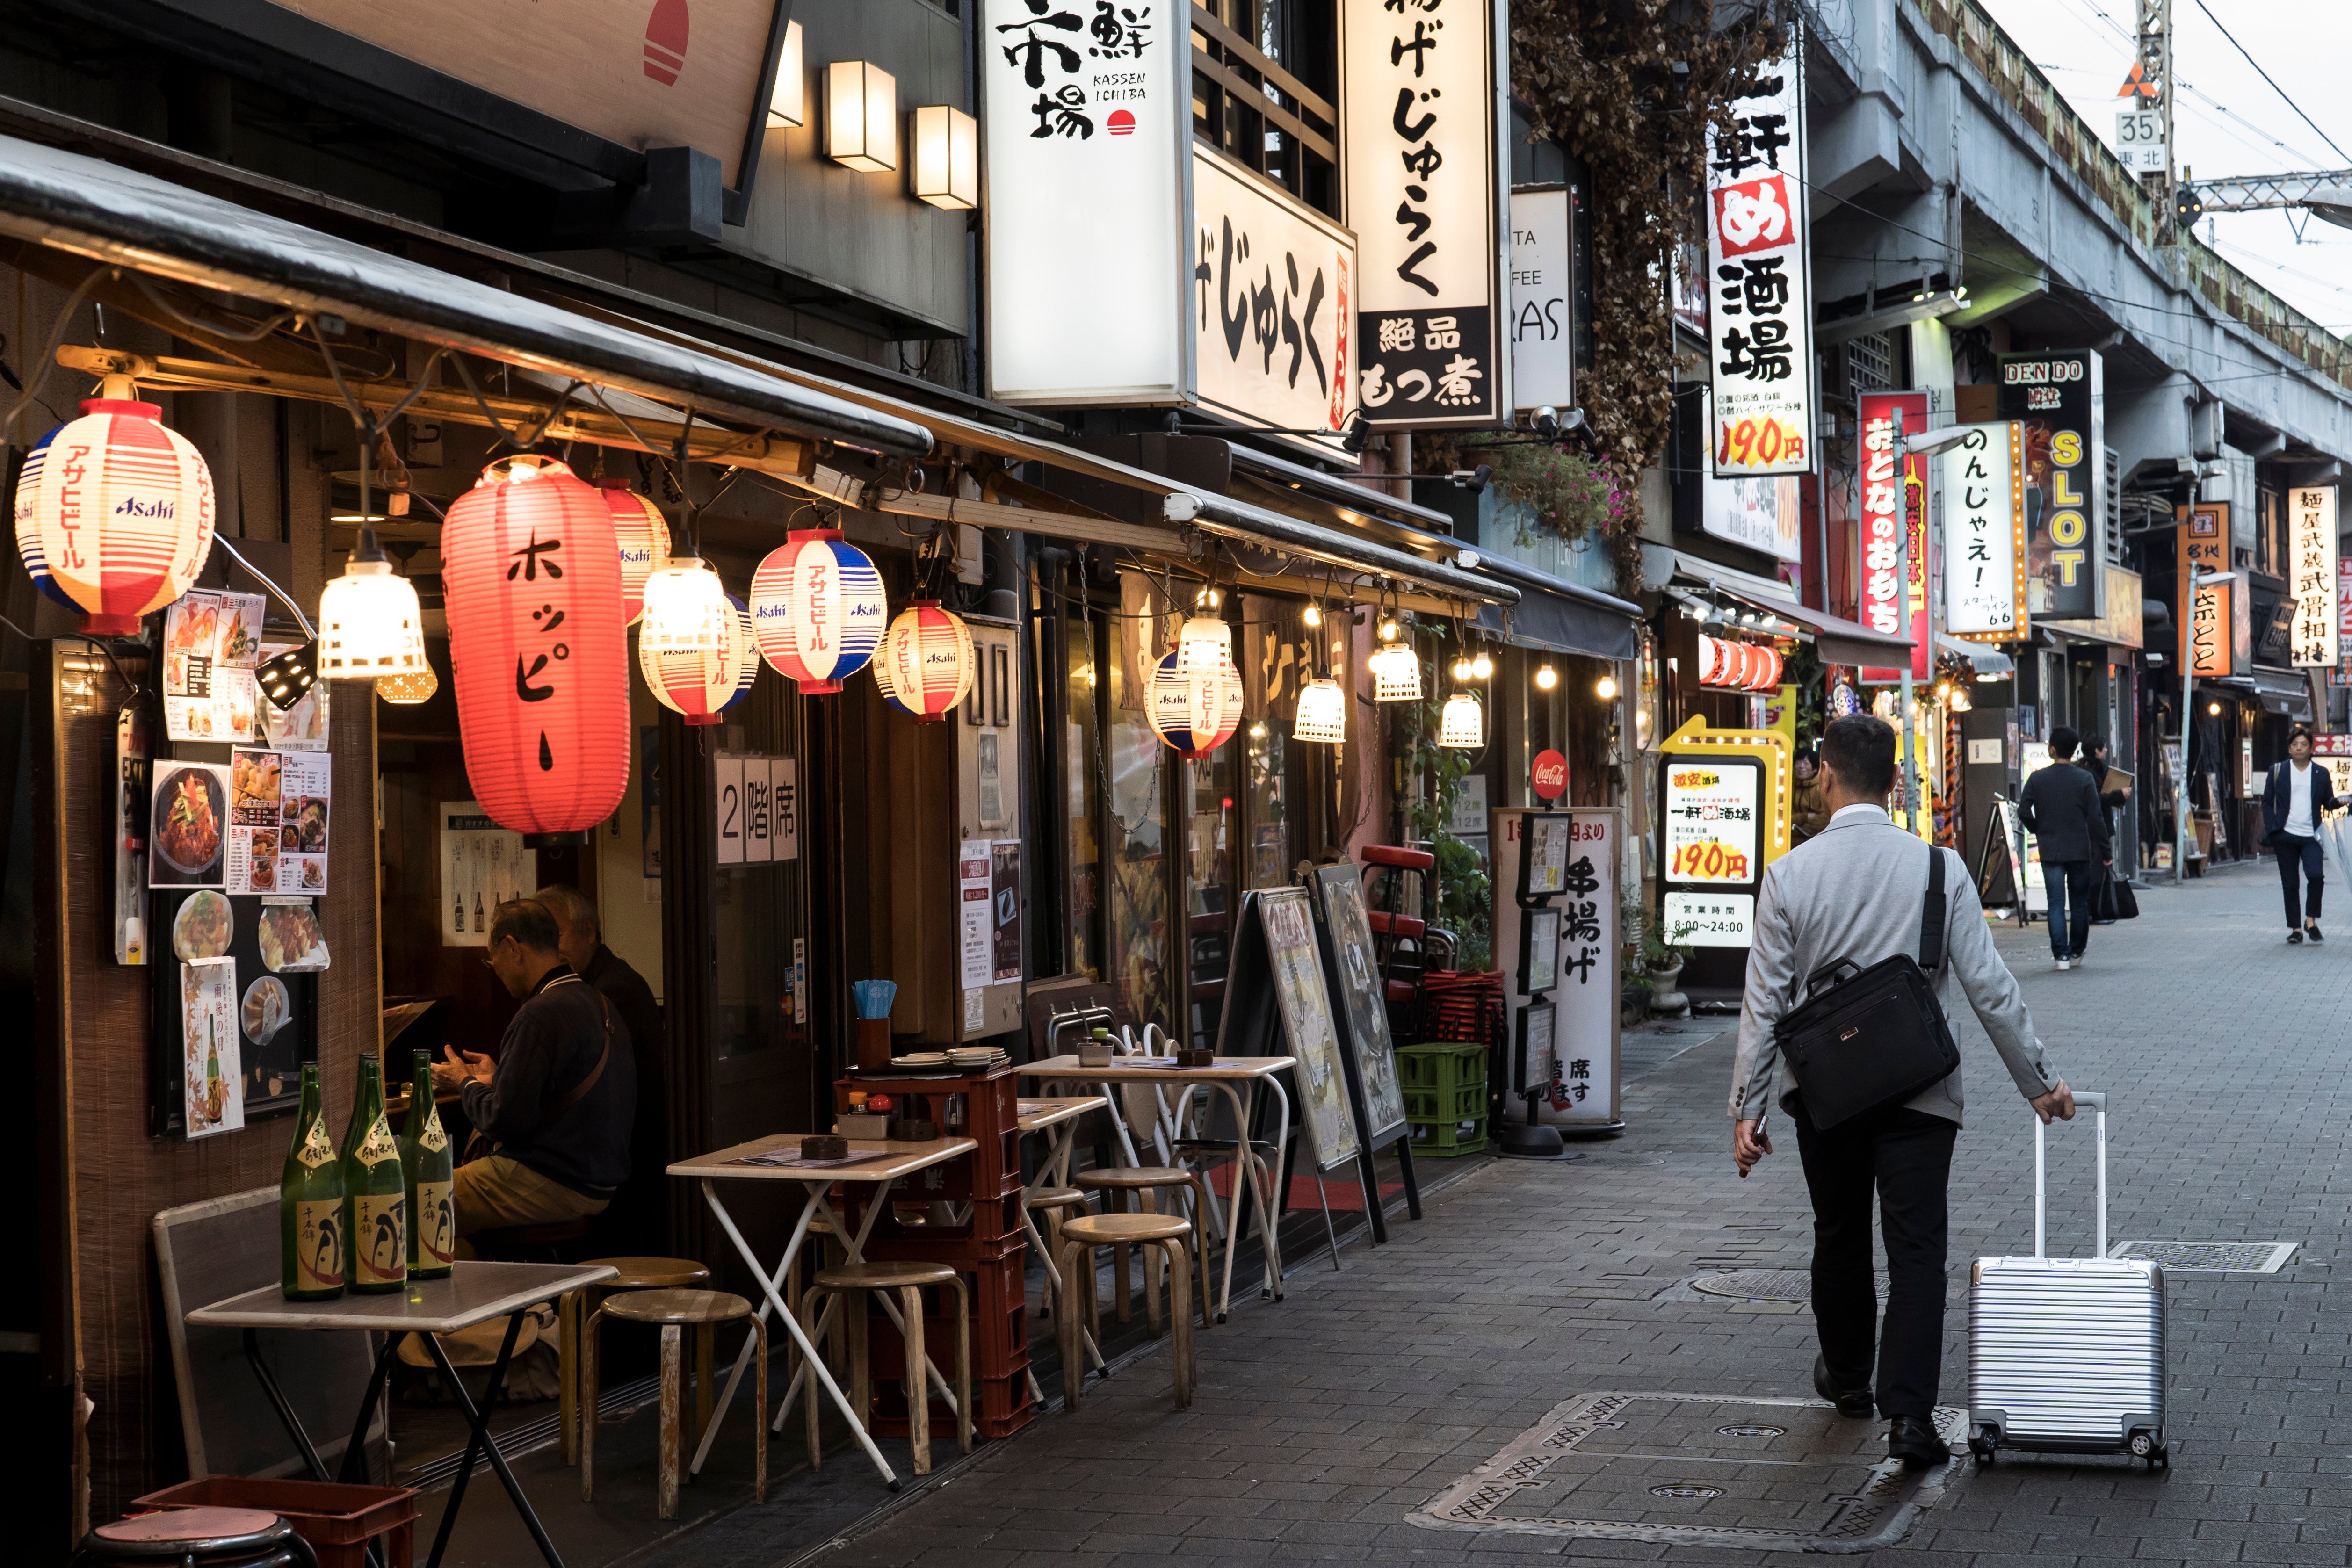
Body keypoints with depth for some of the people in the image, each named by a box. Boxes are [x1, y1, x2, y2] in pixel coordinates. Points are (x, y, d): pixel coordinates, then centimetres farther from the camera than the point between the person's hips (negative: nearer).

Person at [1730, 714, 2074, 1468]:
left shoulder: (1790, 873, -8)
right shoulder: (1939, 868, -8)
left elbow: (1765, 1000, -6)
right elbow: (1989, 987, -6)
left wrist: (1748, 1107, 1)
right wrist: (2038, 1081, 5)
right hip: (1919, 1091, -1)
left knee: (1839, 1237, 19)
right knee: (1917, 1248, -1)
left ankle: (1846, 1377, 37)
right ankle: (1909, 1412, -10)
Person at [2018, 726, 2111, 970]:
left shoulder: (2038, 779, -2)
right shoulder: (2085, 779, -5)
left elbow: (2024, 811, -4)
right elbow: (2096, 817, -6)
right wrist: (2106, 851, -1)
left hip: (2050, 850, 0)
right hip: (2080, 850, 0)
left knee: (2056, 904, 1)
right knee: (2080, 904, 11)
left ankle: (2060, 955, -5)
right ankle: (2076, 953, 16)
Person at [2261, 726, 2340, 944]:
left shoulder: (2321, 774, 10)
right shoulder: (2278, 771, 7)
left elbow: (2327, 803, 13)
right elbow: (2267, 803, 8)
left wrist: (2338, 802, -10)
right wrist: (2272, 829, -4)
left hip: (2311, 836, 0)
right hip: (2285, 836, 0)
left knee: (2316, 876, -19)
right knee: (2290, 884, 1)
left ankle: (2311, 921, -3)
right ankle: (2295, 928, 10)